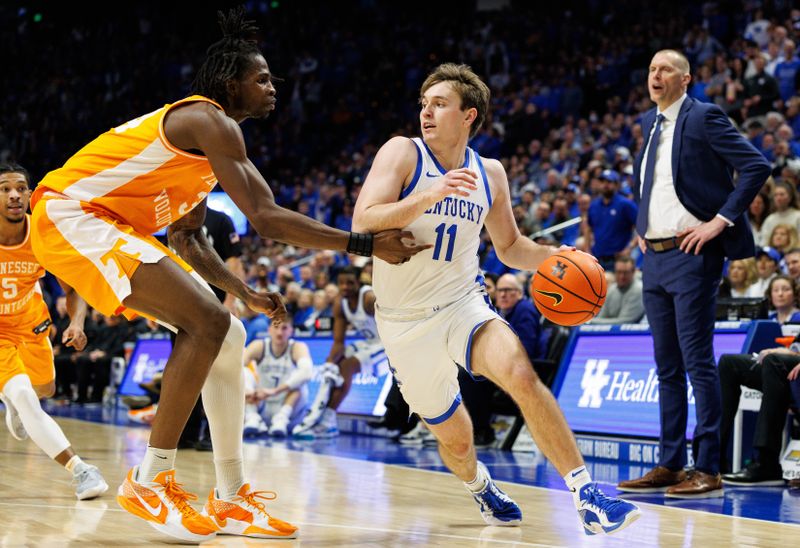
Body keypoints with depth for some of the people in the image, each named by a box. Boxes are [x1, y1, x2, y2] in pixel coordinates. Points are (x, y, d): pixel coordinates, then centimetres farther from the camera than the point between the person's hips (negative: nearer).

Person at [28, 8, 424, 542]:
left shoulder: (204, 139, 18)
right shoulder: (211, 122, -14)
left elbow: (188, 237, 25)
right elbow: (266, 218, -22)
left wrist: (245, 292, 16)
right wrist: (367, 244, -21)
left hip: (112, 230, 11)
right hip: (70, 216, -11)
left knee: (227, 337, 6)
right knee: (208, 323, -22)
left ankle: (231, 500, 11)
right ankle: (150, 482, -11)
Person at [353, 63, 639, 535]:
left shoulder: (490, 174, 3)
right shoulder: (402, 153, -9)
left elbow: (509, 245, 17)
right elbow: (362, 223, -22)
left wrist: (550, 258, -3)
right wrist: (430, 196, -33)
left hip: (463, 302, 2)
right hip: (406, 320, -1)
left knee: (521, 373, -29)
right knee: (454, 438, 10)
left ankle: (585, 492, -27)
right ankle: (478, 483, 47)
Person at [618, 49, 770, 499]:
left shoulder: (704, 117, -7)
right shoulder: (650, 123, 16)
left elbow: (757, 166, -15)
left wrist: (721, 220, -16)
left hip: (692, 255, -8)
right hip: (655, 256, 8)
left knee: (698, 362, -8)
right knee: (668, 367, 10)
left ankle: (708, 469, -5)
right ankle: (670, 465, 16)